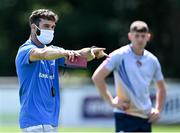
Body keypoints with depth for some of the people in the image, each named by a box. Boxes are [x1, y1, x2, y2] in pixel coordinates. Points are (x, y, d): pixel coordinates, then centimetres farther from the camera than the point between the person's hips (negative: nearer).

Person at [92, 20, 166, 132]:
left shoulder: (152, 60, 9)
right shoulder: (119, 56, -7)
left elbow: (161, 87, 24)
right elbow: (97, 77, -10)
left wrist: (158, 109, 11)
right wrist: (111, 101, -12)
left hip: (146, 117, 6)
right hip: (125, 115, -5)